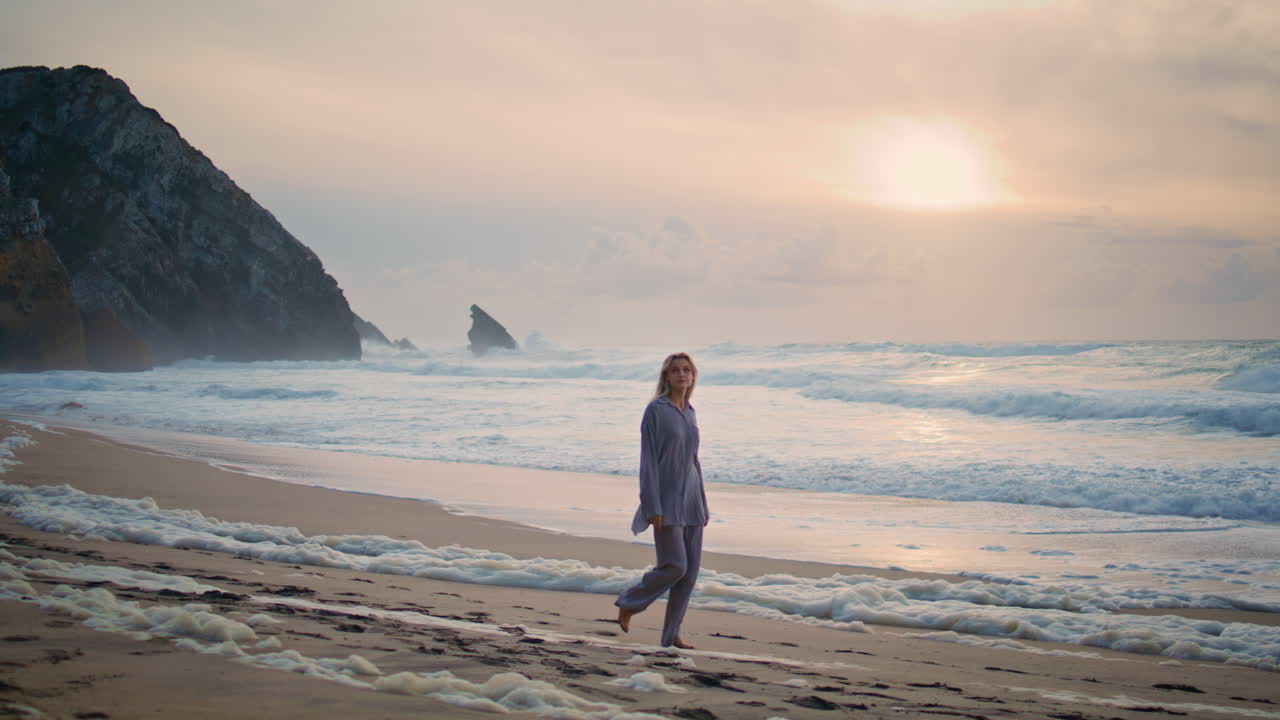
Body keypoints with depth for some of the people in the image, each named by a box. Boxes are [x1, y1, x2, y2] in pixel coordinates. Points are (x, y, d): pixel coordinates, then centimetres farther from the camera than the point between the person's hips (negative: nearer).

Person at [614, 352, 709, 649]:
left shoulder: (690, 413, 13)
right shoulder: (656, 410, -8)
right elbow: (648, 460, -12)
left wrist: (703, 504, 16)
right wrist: (652, 506, -17)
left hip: (690, 500, 7)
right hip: (666, 500, -7)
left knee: (691, 570, 3)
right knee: (675, 566, -11)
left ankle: (672, 634, 11)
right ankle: (629, 602, 12)